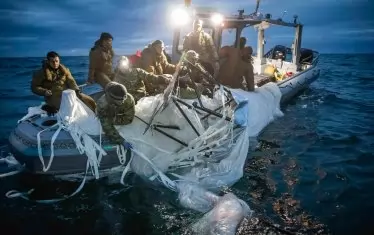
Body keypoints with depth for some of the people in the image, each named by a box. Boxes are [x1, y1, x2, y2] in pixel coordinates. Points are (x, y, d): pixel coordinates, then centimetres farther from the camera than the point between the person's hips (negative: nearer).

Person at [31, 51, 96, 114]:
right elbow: (34, 87, 3)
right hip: (54, 97, -4)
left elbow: (71, 81, 1)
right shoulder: (41, 73, 2)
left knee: (90, 101, -10)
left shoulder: (64, 70, 11)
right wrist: (44, 91, -17)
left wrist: (77, 91, -18)